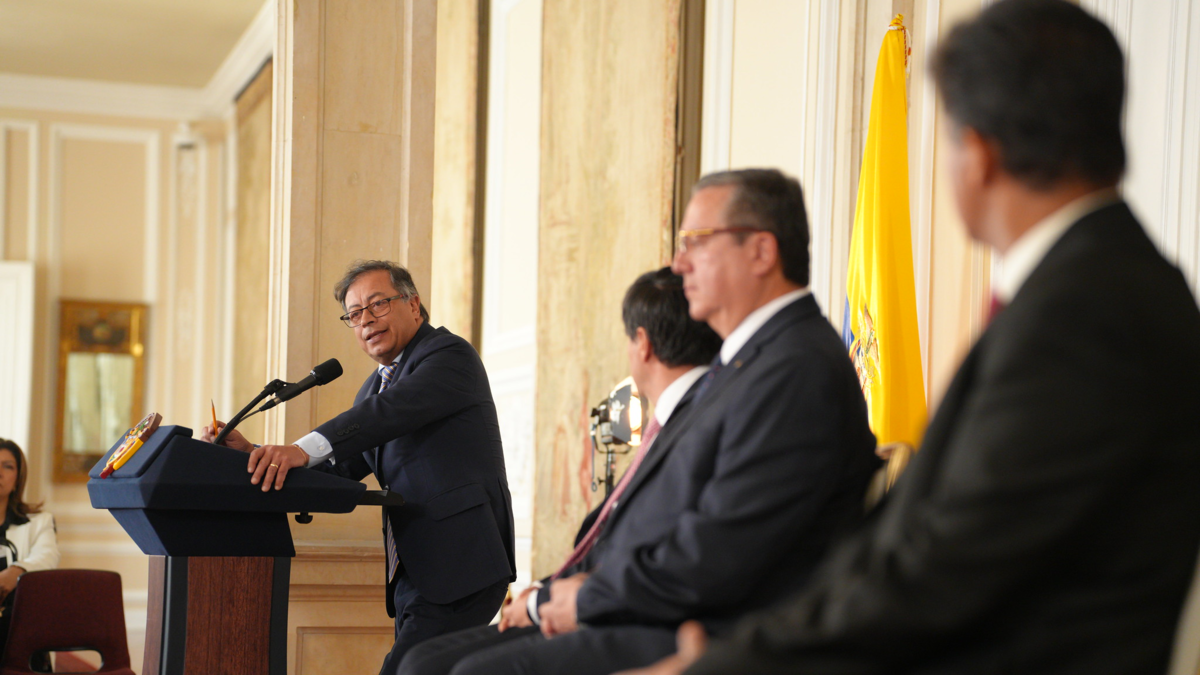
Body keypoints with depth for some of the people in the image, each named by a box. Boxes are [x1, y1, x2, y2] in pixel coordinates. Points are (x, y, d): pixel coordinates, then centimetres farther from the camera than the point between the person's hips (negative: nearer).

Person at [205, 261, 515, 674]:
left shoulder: (450, 354, -7)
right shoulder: (375, 386, 21)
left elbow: (393, 409, -26)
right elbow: (336, 469, 12)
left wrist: (304, 449, -39)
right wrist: (255, 454, -4)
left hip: (461, 569, -10)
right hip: (414, 576, 10)